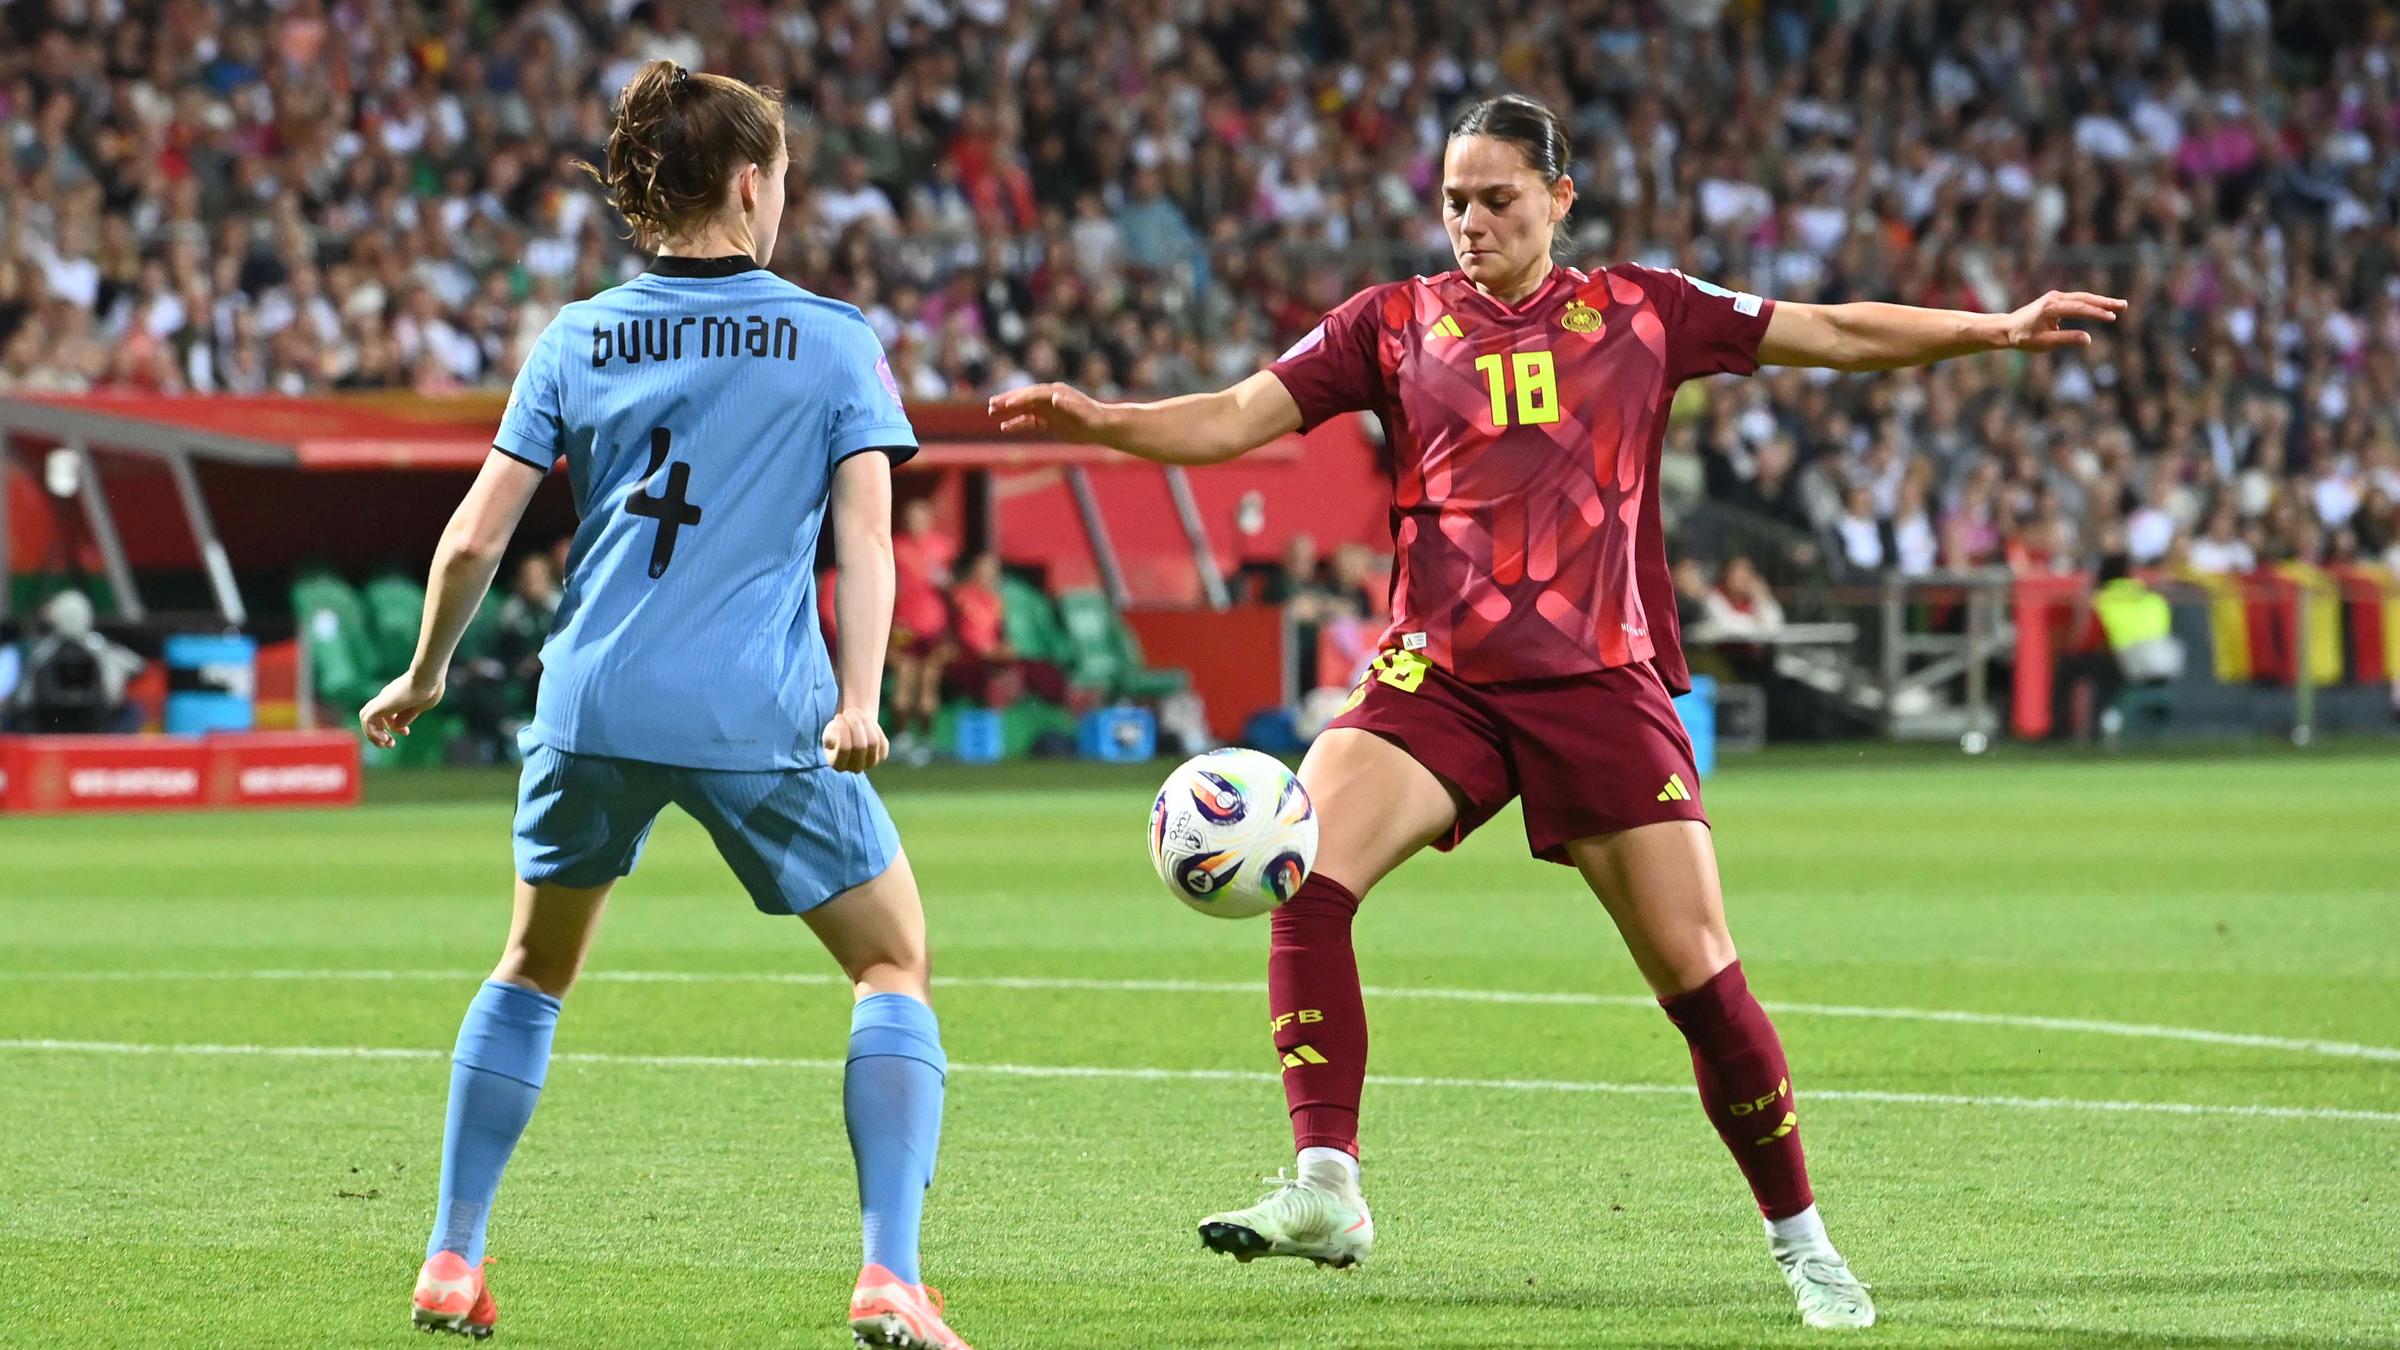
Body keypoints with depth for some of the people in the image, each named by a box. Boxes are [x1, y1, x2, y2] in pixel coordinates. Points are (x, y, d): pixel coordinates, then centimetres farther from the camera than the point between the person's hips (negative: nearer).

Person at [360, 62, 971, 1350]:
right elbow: (865, 536, -6)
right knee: (894, 966, 9)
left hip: (593, 704, 3)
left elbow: (474, 537, 8)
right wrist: (856, 704, -10)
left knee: (532, 971, 24)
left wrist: (424, 676, 21)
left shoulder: (575, 339, 10)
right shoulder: (832, 341, 5)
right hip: (761, 713, -3)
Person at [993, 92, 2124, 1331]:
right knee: (1304, 872, -25)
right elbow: (1238, 418, 0)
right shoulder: (1394, 324, 6)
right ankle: (1325, 1189, -25)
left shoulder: (1642, 314, 7)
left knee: (1697, 972, -4)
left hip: (1599, 682, 0)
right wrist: (1092, 419, -15)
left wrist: (1995, 330, 6)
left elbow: (1833, 335, 11)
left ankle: (1800, 1242, 14)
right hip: (1435, 675, 0)